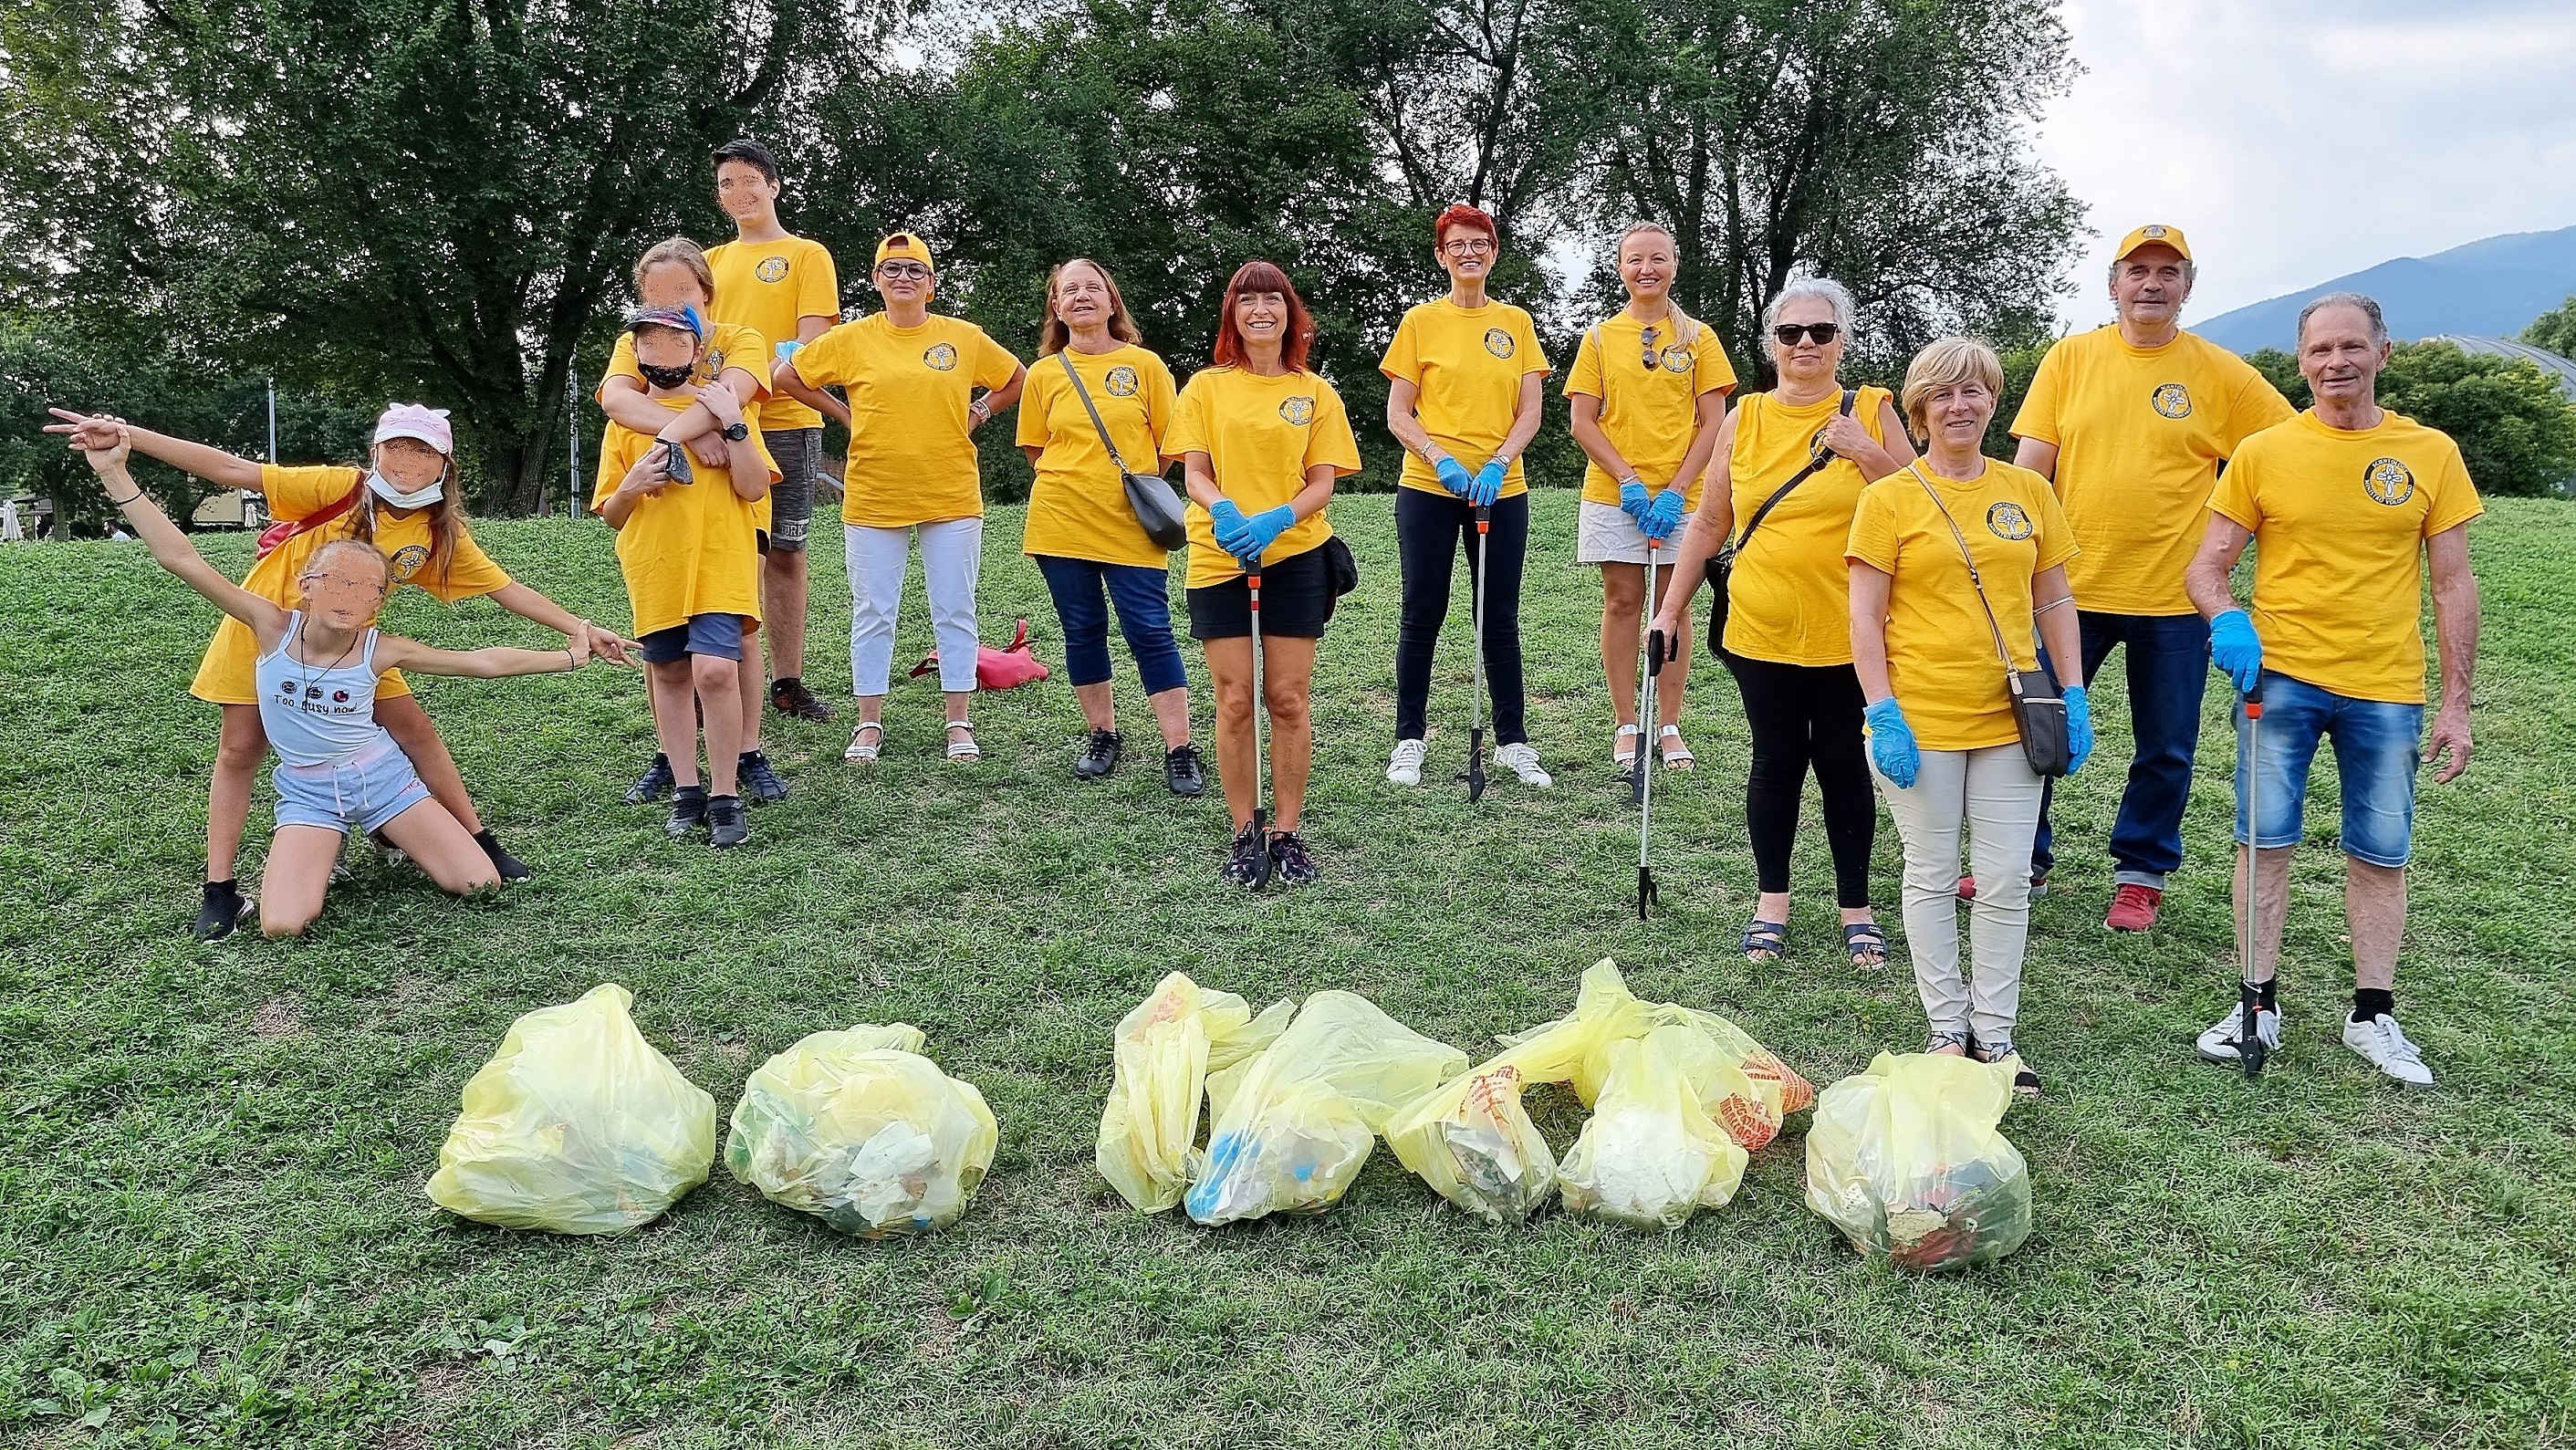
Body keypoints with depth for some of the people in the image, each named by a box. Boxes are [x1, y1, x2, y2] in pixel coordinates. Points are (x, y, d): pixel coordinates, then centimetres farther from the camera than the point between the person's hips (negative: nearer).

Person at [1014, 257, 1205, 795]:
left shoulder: (1145, 365, 2)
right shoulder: (1044, 373, 6)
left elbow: (1167, 443, 6)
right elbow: (1036, 449, 14)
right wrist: (1076, 484, 4)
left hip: (1131, 525, -2)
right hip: (1061, 523, 2)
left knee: (1150, 632, -5)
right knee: (1083, 631, 9)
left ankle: (1180, 751, -1)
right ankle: (1102, 735, 24)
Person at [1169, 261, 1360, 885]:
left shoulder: (1316, 392, 8)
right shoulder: (1206, 387, 8)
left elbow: (1323, 482, 3)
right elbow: (1195, 472, 3)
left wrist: (1276, 519, -17)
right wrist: (1223, 510, -20)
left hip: (1296, 557, 0)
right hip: (1220, 558, 0)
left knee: (1288, 700, 1)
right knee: (1234, 702, 0)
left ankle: (1288, 833, 12)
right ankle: (1244, 834, 11)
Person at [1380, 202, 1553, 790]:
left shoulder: (1516, 322, 8)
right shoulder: (1421, 321, 2)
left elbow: (1529, 413, 4)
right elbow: (1398, 415, -1)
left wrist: (1496, 464, -12)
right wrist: (1441, 460, -16)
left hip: (1501, 491, 2)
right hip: (1428, 488, -2)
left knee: (1501, 618, 7)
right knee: (1422, 615, 2)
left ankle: (1513, 740, 16)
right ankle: (1409, 740, 13)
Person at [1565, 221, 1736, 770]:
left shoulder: (1698, 338, 4)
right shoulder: (1600, 337, 5)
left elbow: (1712, 423, 0)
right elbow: (1583, 422, 1)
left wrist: (1676, 488, -11)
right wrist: (1627, 478, -11)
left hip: (1681, 495, 0)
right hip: (1613, 494, 0)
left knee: (1674, 604, 3)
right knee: (1622, 601, 3)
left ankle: (1669, 725, 12)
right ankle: (1626, 724, 11)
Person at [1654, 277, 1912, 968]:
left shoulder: (1872, 411, 1)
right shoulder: (1744, 419, 6)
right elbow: (1709, 524, 11)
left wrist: (1867, 453, -15)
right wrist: (1674, 604, 8)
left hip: (1849, 633, -1)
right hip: (1762, 632, 1)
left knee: (1844, 767, 7)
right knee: (1776, 763, 10)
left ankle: (1856, 906, 20)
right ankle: (1772, 900, 23)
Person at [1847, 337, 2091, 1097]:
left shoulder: (2029, 491, 6)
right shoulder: (1889, 499, -4)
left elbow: (2055, 602, 12)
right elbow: (1865, 618, -6)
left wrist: (2074, 696, 5)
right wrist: (1883, 714, -13)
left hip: (2009, 719, 3)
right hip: (1921, 720, -3)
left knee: (2007, 881, 7)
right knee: (1933, 878, 8)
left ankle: (1995, 1032, 20)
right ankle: (1947, 1028, 22)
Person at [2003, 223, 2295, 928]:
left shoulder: (2221, 373, 0)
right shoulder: (2070, 357, 2)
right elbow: (2030, 466, 0)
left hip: (2173, 596, 0)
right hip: (2071, 585, 0)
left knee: (2166, 750, 9)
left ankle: (2141, 874, 26)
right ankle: (2024, 860, 24)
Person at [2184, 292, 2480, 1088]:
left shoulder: (2431, 454, 2)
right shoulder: (2262, 452, 0)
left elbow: (2453, 585, 4)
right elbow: (2207, 565, 1)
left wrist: (2456, 703, 1)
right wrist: (2227, 620, -22)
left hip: (2386, 687, 1)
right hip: (2279, 674, -1)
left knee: (2380, 854, 8)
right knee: (2265, 839, 3)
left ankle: (2373, 1015, 21)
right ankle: (2260, 1003, 16)